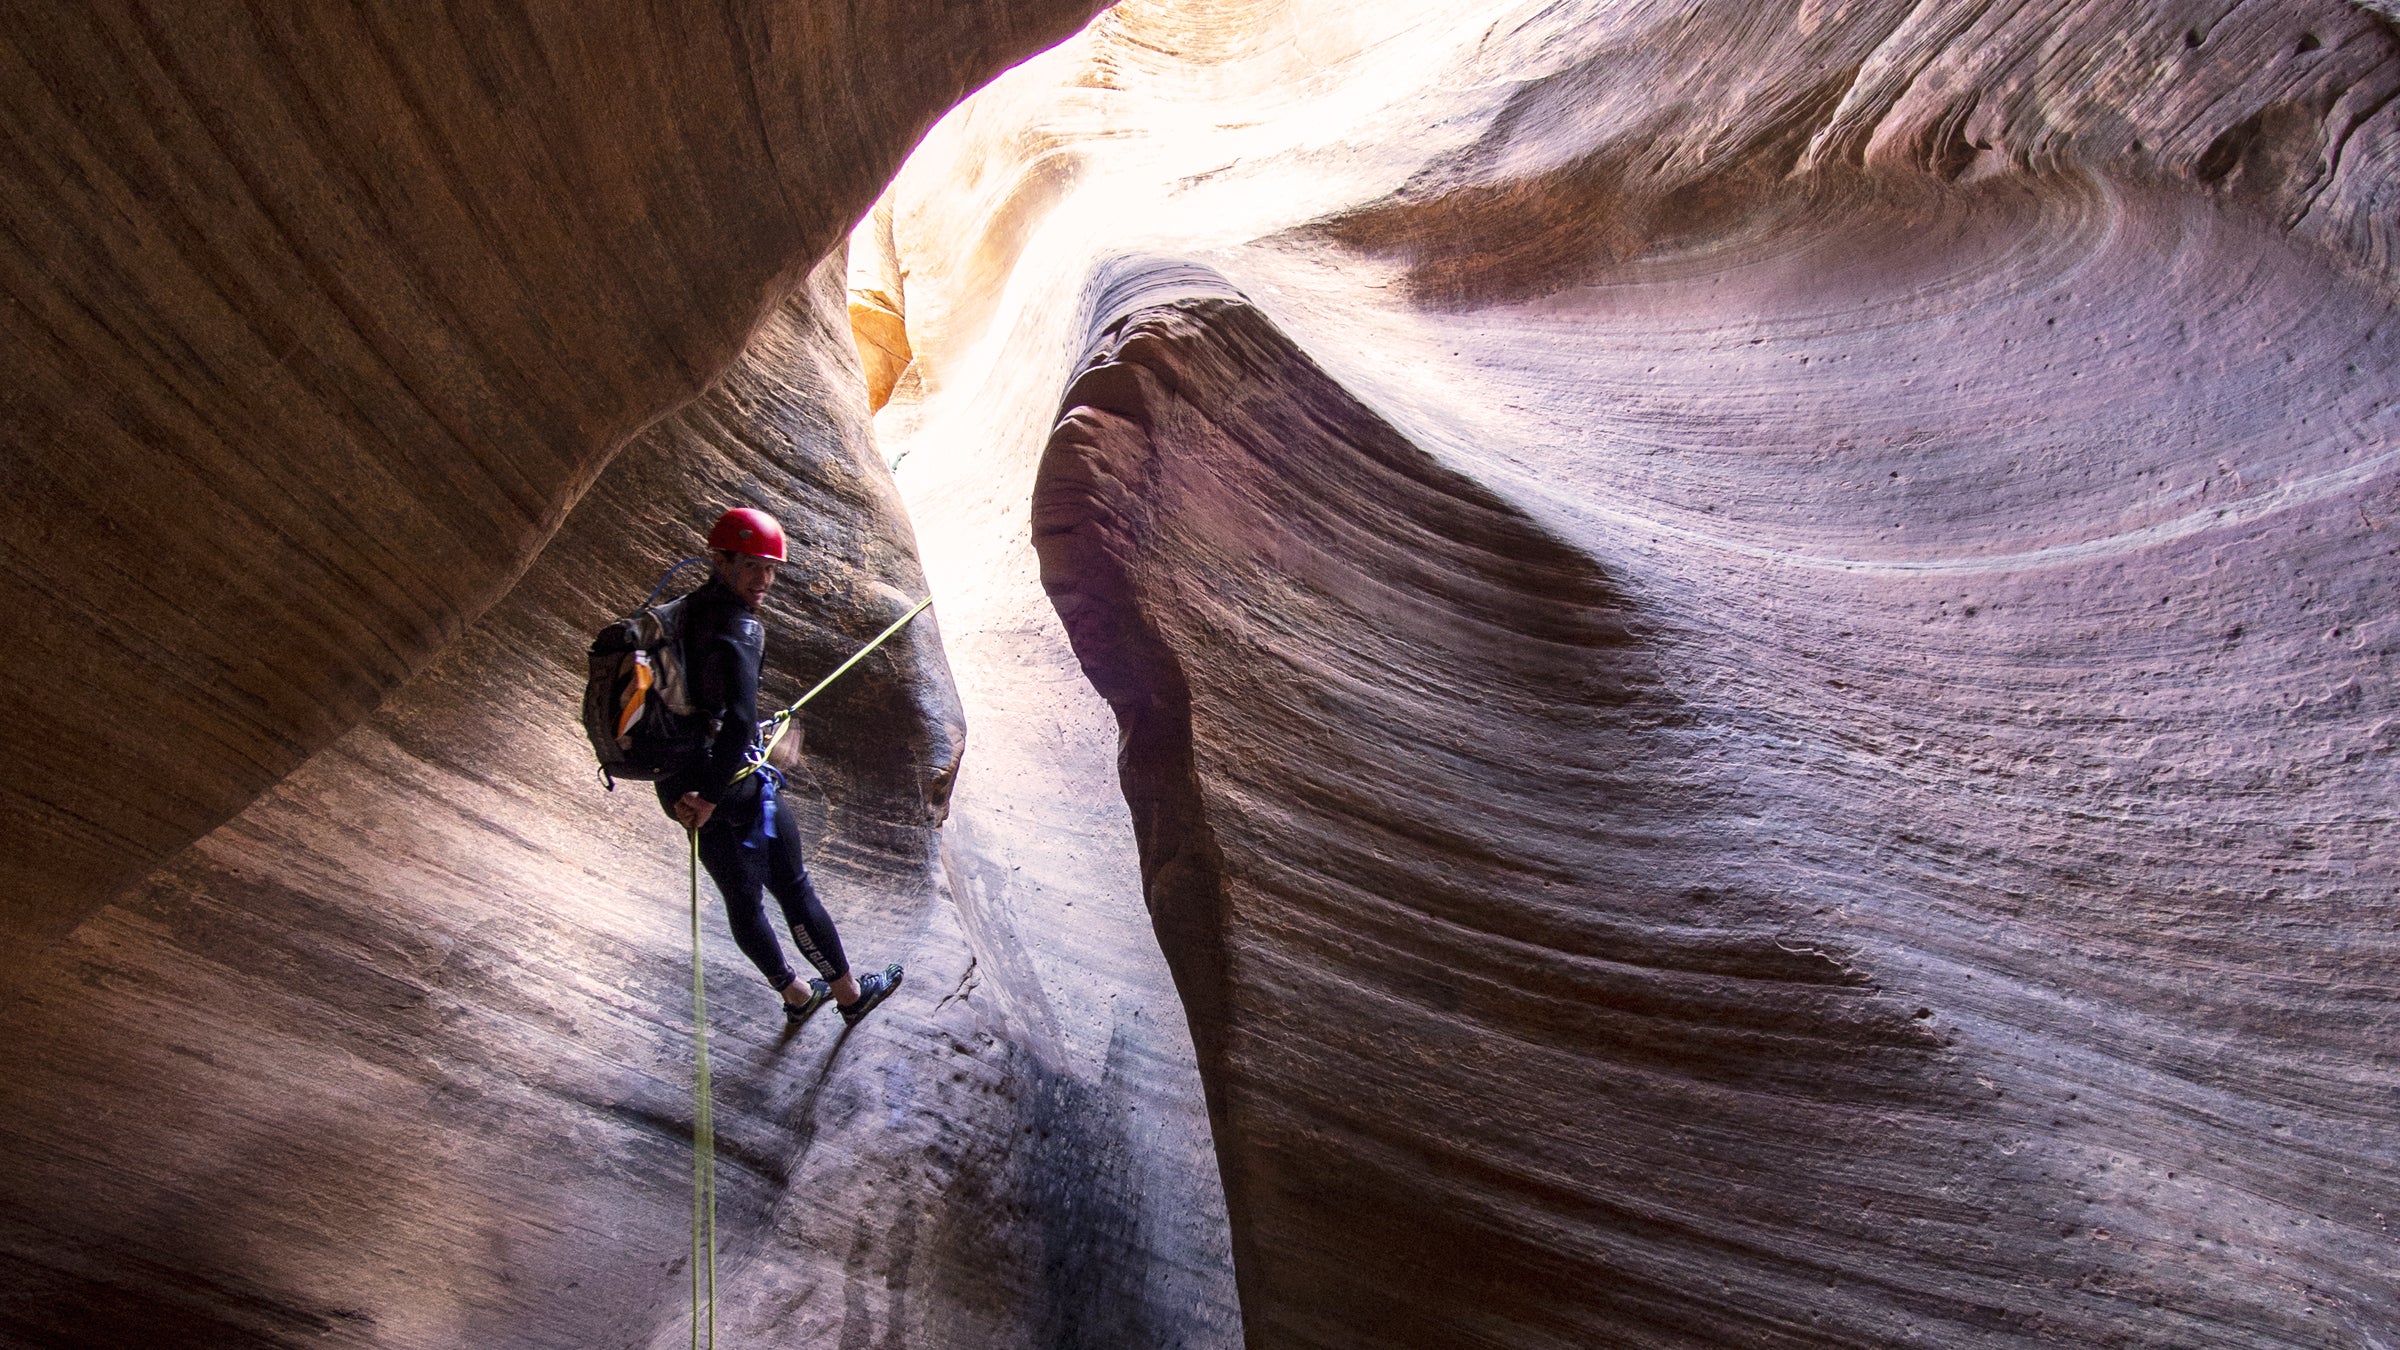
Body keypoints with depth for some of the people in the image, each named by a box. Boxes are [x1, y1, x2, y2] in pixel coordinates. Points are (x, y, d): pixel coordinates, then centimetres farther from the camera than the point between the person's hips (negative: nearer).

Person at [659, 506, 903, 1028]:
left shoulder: (685, 610, 7)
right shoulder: (738, 628, -22)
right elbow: (739, 719, -35)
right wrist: (711, 796, -25)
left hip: (678, 783, 9)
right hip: (735, 784, -8)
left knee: (741, 899, 20)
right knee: (794, 891, 9)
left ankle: (795, 995, 39)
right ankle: (848, 994, 25)